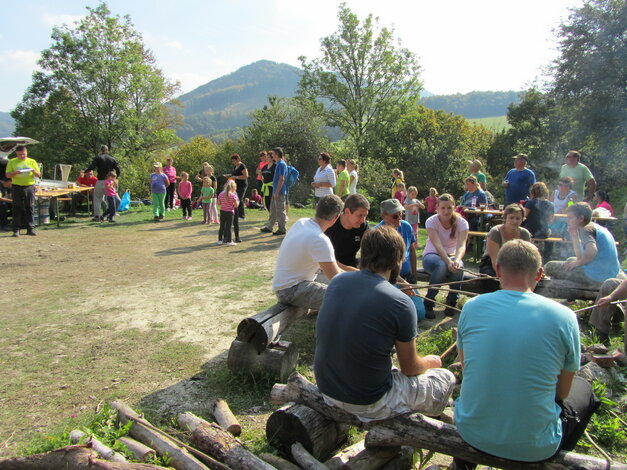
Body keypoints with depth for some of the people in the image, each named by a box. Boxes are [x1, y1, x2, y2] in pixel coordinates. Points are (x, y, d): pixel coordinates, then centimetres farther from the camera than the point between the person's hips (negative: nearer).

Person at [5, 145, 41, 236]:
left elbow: (39, 175, 9)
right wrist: (15, 173, -17)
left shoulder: (32, 161, 10)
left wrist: (34, 171, -13)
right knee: (17, 208, 0)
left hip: (29, 187, 1)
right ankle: (16, 230, 2)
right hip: (17, 187, -1)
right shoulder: (12, 162, 8)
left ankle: (30, 229, 5)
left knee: (30, 208, 0)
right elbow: (7, 175, 4)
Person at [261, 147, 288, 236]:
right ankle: (269, 227, 22)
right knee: (273, 210, 14)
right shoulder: (277, 164, 14)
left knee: (280, 211, -2)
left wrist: (277, 192, -22)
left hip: (280, 192, -10)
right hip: (275, 191, 10)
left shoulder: (281, 164, -16)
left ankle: (282, 229, 6)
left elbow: (281, 179, -21)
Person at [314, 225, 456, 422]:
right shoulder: (401, 303, -22)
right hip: (368, 404, -6)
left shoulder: (337, 281, -5)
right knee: (446, 378, 12)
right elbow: (410, 368, -7)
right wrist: (430, 362, 17)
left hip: (326, 390, 6)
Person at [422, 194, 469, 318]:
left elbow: (461, 245, -26)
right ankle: (428, 303, -22)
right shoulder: (431, 221, -16)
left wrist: (457, 260, -48)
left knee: (459, 266, -34)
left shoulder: (461, 222, -10)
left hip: (452, 255, 2)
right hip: (432, 255, -2)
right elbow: (438, 245, -30)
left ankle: (451, 302, -11)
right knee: (442, 265, -37)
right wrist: (448, 261, -47)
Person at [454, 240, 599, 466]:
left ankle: (465, 460, 42)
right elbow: (562, 392, -1)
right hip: (533, 448, -2)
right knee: (583, 389, 26)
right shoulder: (564, 317, -13)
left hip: (471, 433, 2)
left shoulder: (471, 308, -8)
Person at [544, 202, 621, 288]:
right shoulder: (594, 227, 19)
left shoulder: (586, 229, -11)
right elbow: (580, 256, 20)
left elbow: (592, 251, -32)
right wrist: (574, 236, 19)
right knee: (570, 260, 34)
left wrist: (577, 263, -16)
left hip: (595, 277, -11)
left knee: (550, 267, -6)